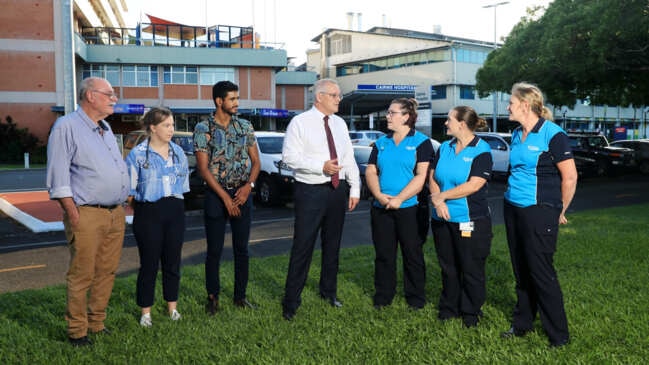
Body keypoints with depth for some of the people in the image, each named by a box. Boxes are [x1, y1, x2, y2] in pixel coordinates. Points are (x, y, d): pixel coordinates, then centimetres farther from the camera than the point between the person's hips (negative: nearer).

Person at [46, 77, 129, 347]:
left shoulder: (106, 129, 20)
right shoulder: (66, 126, -6)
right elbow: (58, 175, -11)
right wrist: (73, 213, -15)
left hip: (115, 214, 8)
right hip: (87, 215, -7)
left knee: (106, 272, 11)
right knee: (82, 276, -1)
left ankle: (96, 324, 23)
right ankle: (77, 332, 10)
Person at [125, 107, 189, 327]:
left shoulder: (178, 152, 8)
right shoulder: (137, 154, -6)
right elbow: (129, 189, -3)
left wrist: (174, 203, 10)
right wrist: (140, 208, -2)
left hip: (175, 211, 4)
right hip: (148, 213, -4)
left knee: (172, 261, 11)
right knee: (149, 263, 1)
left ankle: (172, 306, 24)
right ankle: (146, 312, 14)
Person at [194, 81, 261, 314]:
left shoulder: (245, 127, 7)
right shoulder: (203, 129, -5)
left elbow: (256, 161, 9)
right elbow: (203, 169, -9)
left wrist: (249, 185, -10)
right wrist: (226, 198, -13)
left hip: (243, 194, 3)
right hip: (216, 195, -3)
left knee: (242, 249, 9)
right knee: (215, 250, 4)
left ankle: (240, 296, 21)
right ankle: (213, 297, 19)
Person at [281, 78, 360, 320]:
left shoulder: (339, 124, 11)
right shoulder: (300, 123, -7)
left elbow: (349, 158, 12)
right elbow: (289, 156, -14)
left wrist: (354, 189, 7)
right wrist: (321, 166, -21)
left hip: (337, 190, 6)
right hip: (311, 192, -6)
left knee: (332, 244, 16)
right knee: (303, 246, -4)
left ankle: (329, 290, 34)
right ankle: (291, 302, 7)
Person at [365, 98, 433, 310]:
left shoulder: (421, 142, -2)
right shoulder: (381, 143, 13)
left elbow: (421, 176, -11)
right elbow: (370, 171, 6)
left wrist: (399, 198, -18)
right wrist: (379, 195, -11)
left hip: (409, 208, -4)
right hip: (381, 209, 4)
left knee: (412, 254, 5)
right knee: (383, 254, 10)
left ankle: (415, 297, 19)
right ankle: (383, 296, 22)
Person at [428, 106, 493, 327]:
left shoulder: (482, 151, -8)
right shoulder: (444, 148, 10)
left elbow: (473, 185, -17)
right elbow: (432, 178, 7)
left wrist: (441, 196, -12)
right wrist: (438, 202, -11)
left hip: (470, 221, -5)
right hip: (442, 218, 6)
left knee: (472, 269, 4)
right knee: (448, 267, 15)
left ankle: (471, 312, 19)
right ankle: (449, 307, 28)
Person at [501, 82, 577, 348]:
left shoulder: (552, 134, -13)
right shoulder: (516, 135, 10)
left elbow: (570, 177, -11)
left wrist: (560, 211, -3)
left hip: (539, 212, -7)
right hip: (513, 207, 7)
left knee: (541, 273, -2)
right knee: (521, 271, 14)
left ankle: (559, 335, 12)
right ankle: (522, 323, 27)